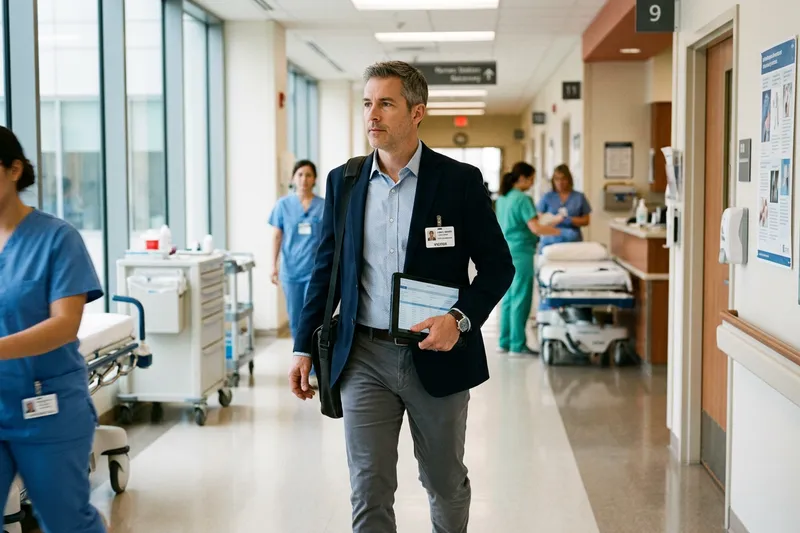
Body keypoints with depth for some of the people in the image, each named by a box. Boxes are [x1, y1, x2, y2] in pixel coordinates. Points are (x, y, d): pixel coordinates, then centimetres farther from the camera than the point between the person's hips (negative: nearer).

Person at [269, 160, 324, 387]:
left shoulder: (324, 206, -1)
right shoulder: (283, 205, 3)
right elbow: (277, 237, 5)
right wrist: (274, 266, -1)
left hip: (316, 270, -2)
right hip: (291, 270, 2)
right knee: (295, 321, 10)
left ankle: (314, 371, -7)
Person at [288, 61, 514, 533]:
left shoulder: (460, 181, -5)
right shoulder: (343, 181, 5)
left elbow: (498, 265, -3)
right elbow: (327, 268, 10)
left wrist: (461, 319, -20)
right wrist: (304, 347, 7)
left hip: (436, 356, -2)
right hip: (364, 357, 2)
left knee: (446, 483, 15)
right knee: (369, 491, 2)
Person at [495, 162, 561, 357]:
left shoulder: (502, 198, 11)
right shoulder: (522, 199, -15)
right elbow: (535, 228, -21)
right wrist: (557, 231, -11)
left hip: (505, 252, 9)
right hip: (520, 253, -9)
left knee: (508, 298, 13)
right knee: (520, 299, -3)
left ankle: (504, 342, 17)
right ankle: (517, 345, 1)